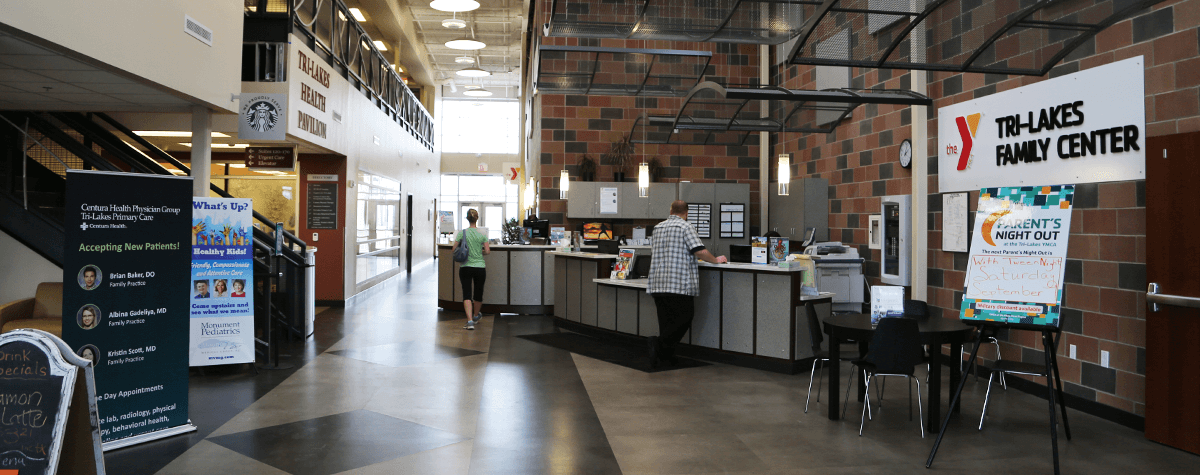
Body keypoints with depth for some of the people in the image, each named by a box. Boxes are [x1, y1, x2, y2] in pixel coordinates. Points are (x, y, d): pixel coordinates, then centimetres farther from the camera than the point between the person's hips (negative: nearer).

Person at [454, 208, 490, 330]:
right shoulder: (482, 234, -3)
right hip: (480, 268, 1)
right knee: (478, 293, 18)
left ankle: (470, 320, -17)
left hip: (465, 268, -1)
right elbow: (487, 251, -6)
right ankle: (476, 315, 40)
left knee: (467, 294, -2)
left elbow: (454, 249, -3)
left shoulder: (462, 233, -4)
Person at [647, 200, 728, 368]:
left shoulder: (657, 228, 16)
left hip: (658, 283, 7)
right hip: (679, 283, -6)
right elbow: (700, 251, -12)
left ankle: (666, 354, 8)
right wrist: (716, 260, 5)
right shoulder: (685, 226, -4)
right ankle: (659, 343, -17)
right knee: (684, 318, 0)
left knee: (666, 320, 12)